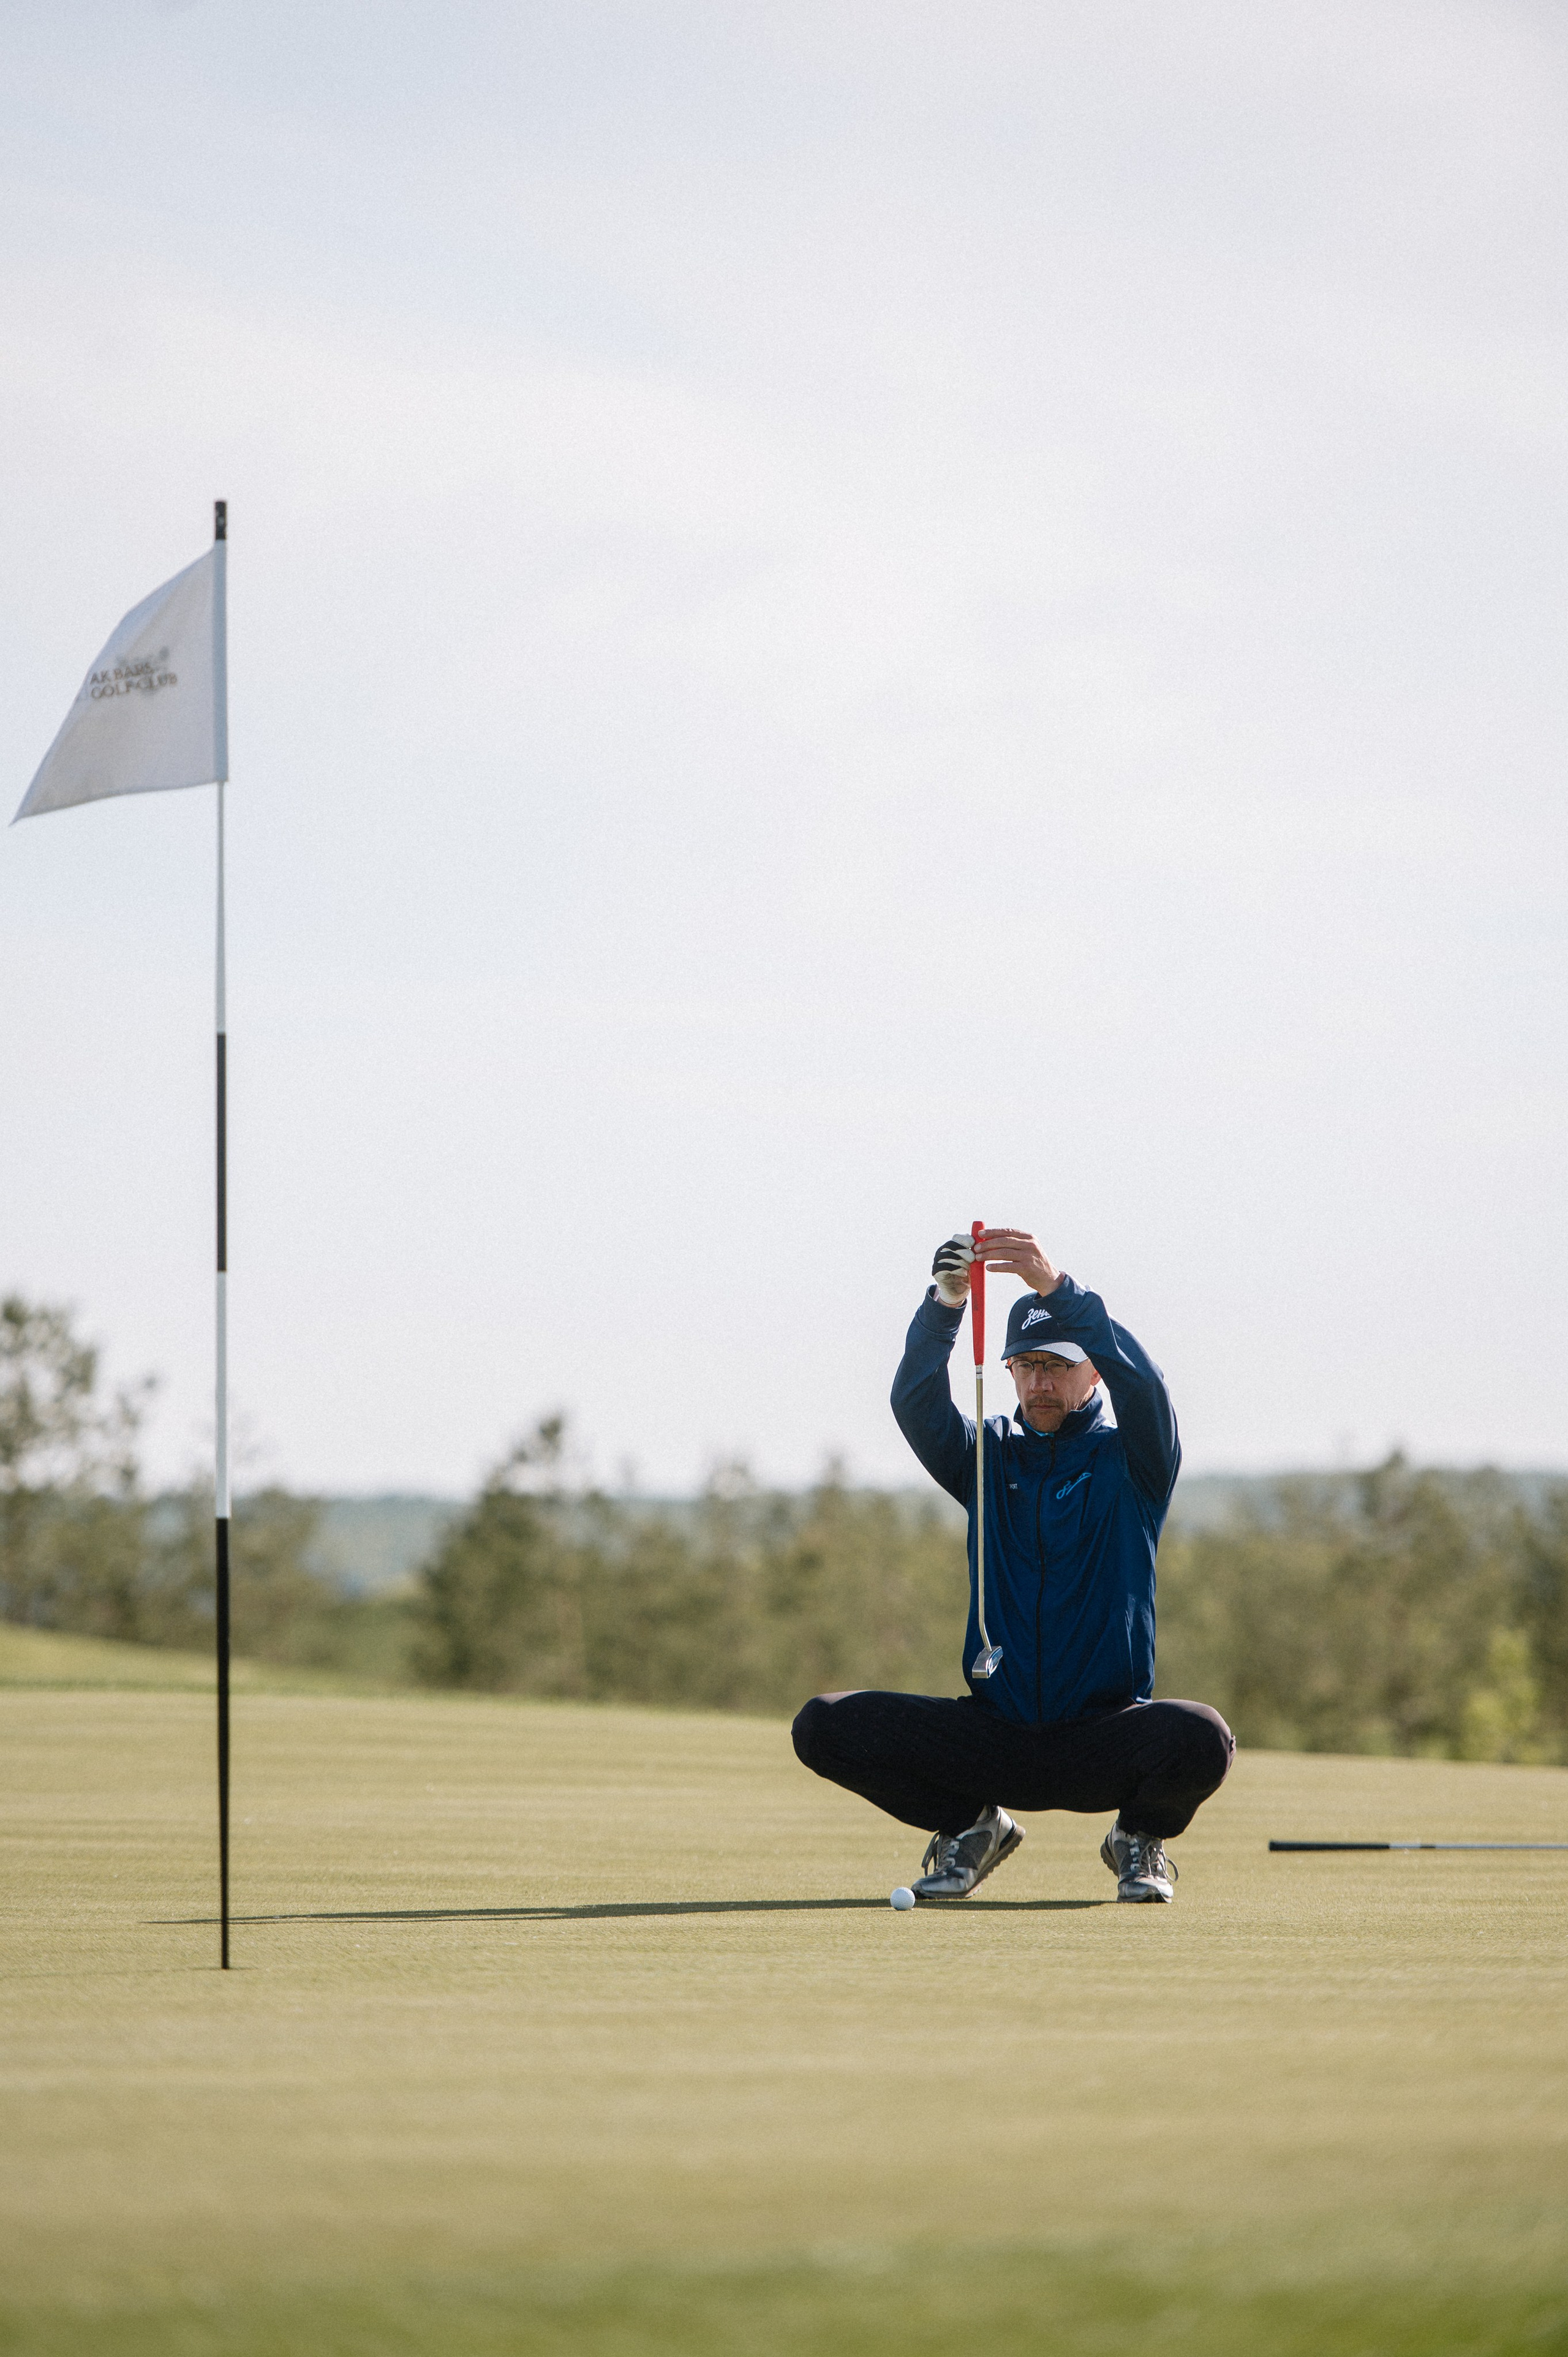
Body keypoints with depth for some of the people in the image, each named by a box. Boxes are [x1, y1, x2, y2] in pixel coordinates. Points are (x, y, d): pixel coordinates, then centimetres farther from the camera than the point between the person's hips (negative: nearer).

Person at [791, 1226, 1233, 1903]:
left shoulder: (1128, 1461, 3)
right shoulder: (989, 1459, 11)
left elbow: (1142, 1384, -18)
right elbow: (916, 1403, -8)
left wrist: (1055, 1289, -31)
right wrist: (944, 1307, -27)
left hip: (1104, 1741, -2)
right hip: (993, 1739, 3)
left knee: (1201, 1739, -35)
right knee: (825, 1726, -17)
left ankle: (1141, 1836, 2)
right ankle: (970, 1825, 9)